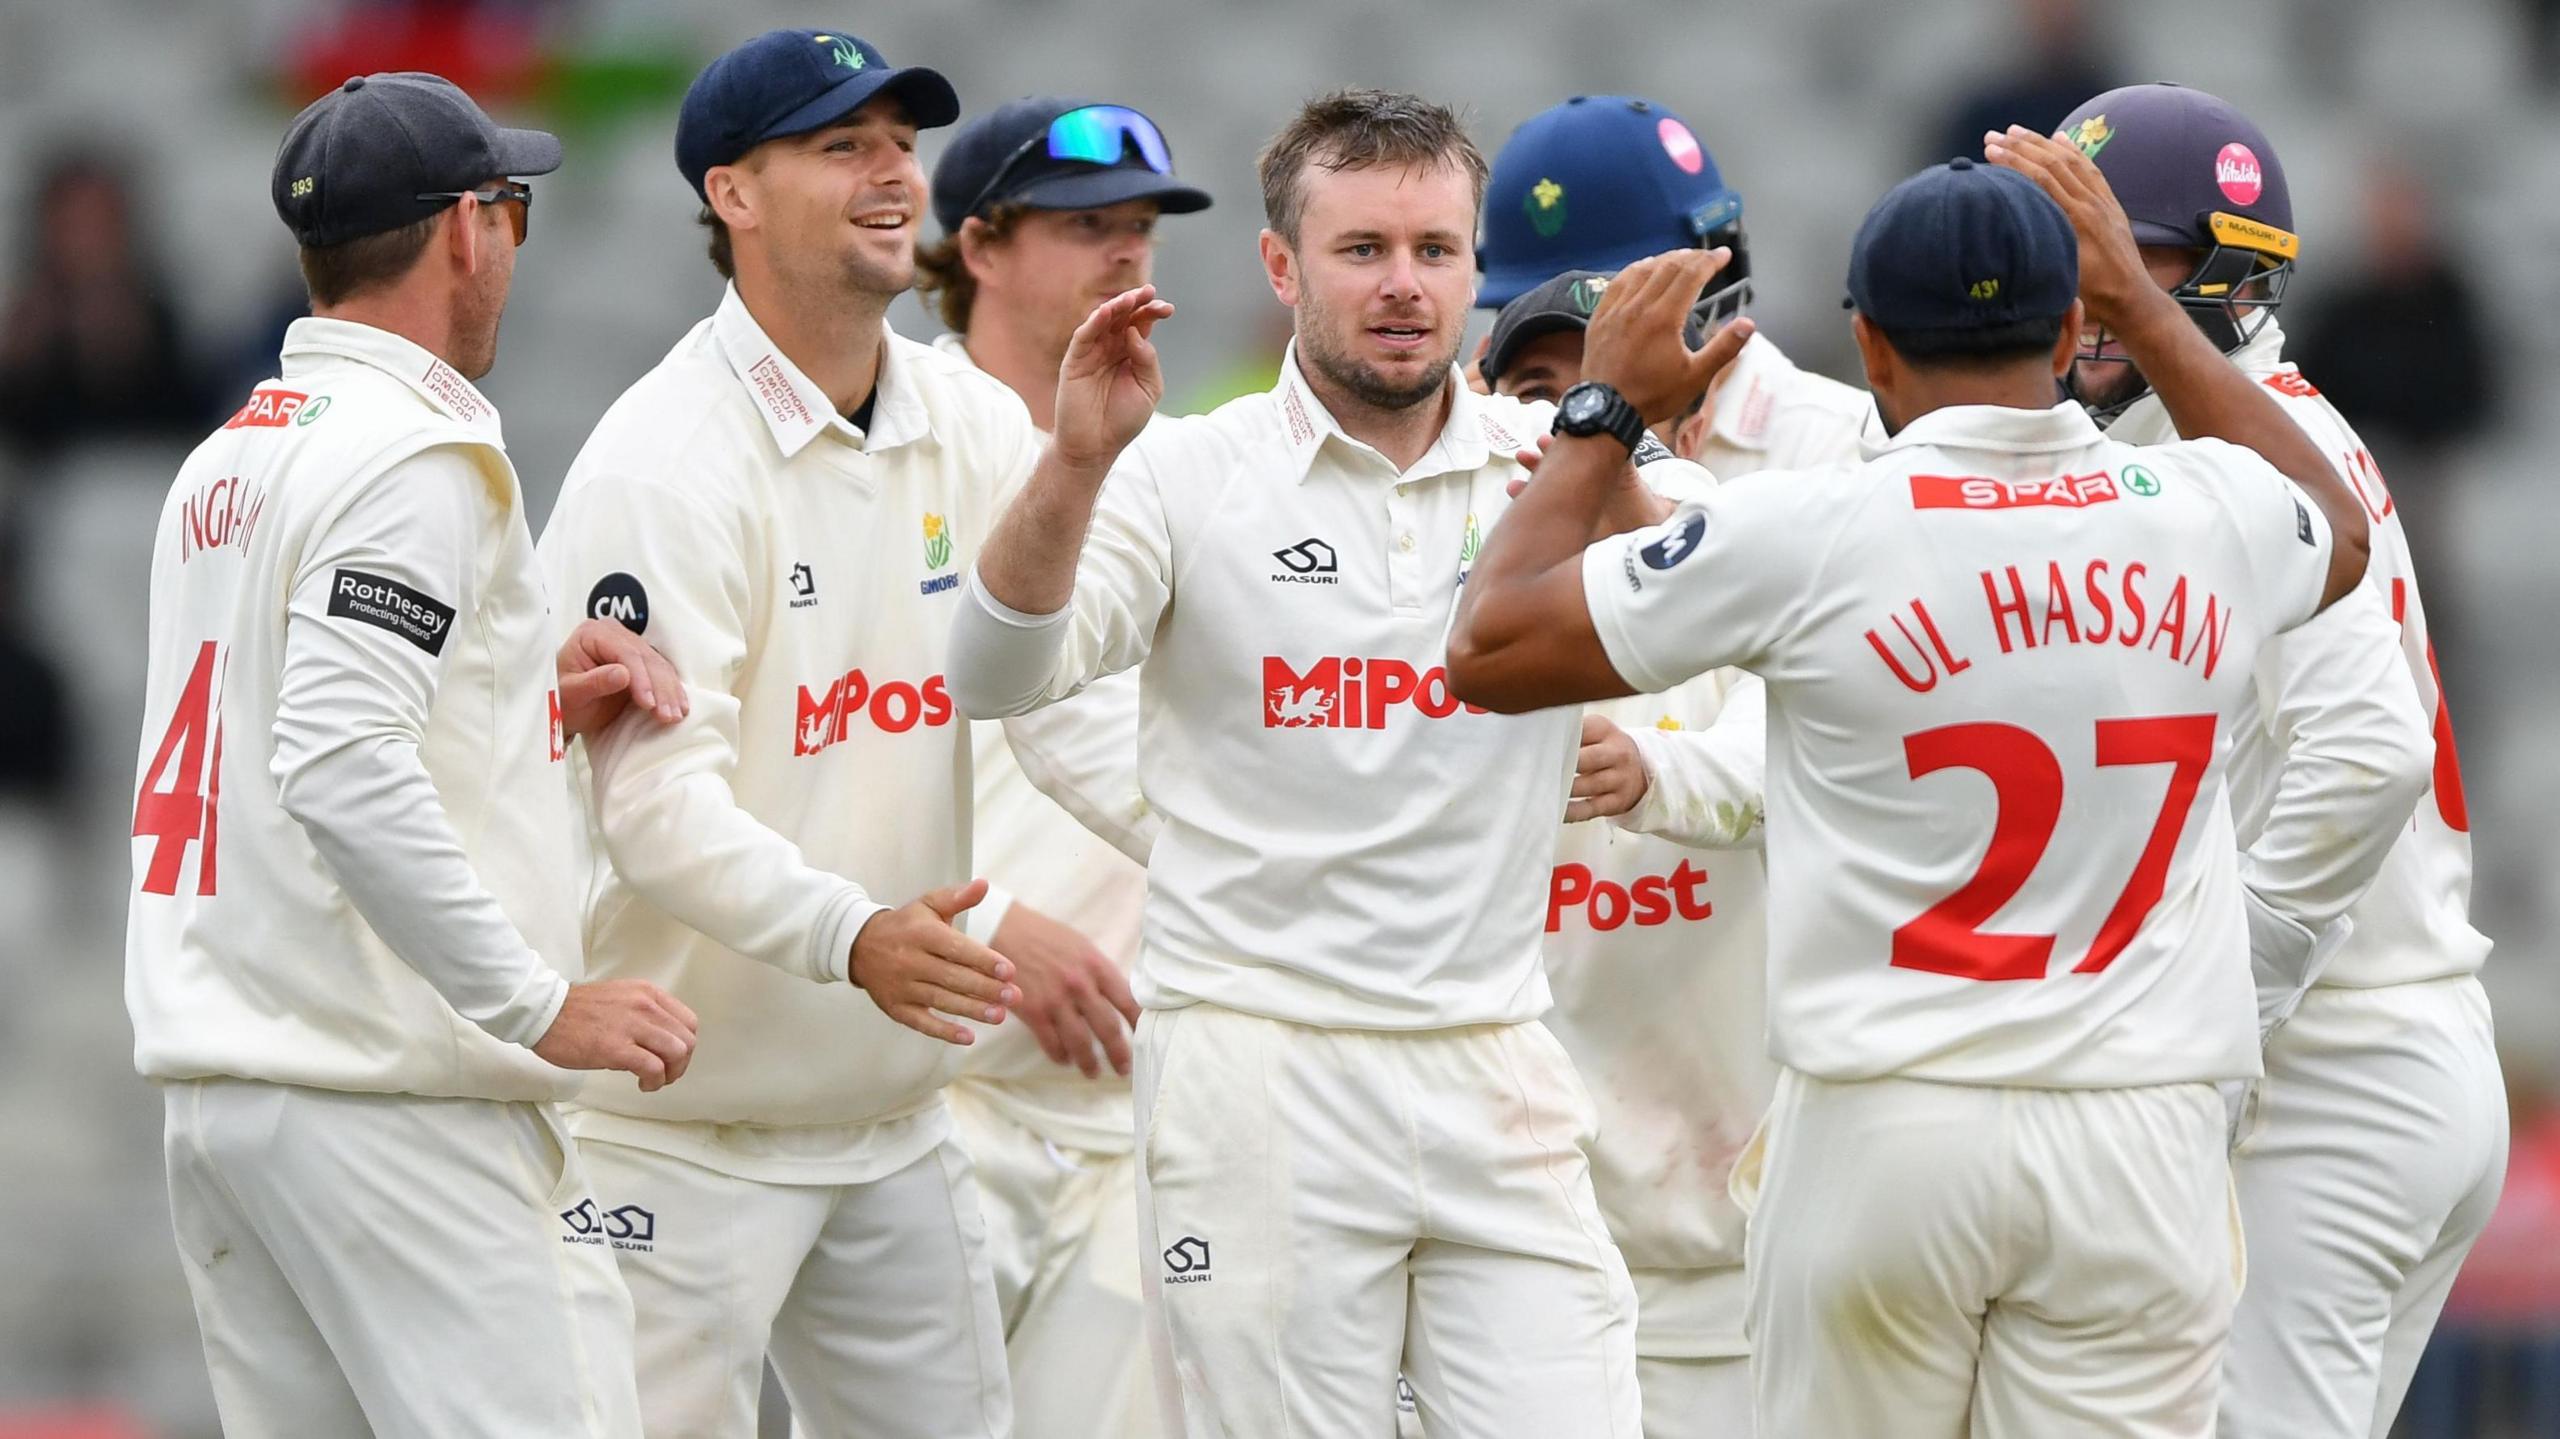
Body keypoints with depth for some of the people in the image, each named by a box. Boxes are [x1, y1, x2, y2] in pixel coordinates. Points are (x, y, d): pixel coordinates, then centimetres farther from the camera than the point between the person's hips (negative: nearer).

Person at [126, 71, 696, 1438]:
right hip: (392, 1098, -9)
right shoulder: (421, 455, -11)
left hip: (210, 1082, 9)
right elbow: (343, 775, -23)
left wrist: (531, 707, 13)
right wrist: (543, 1006, -21)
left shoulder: (225, 458, 16)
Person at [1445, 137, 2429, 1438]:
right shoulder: (2210, 514, 2)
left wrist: (1604, 412, 15)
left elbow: (1490, 652, 2)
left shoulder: (1804, 535, -8)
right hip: (2139, 1137, 2)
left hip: (1883, 1126, -2)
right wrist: (2140, 303, 34)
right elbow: (2337, 533, 31)